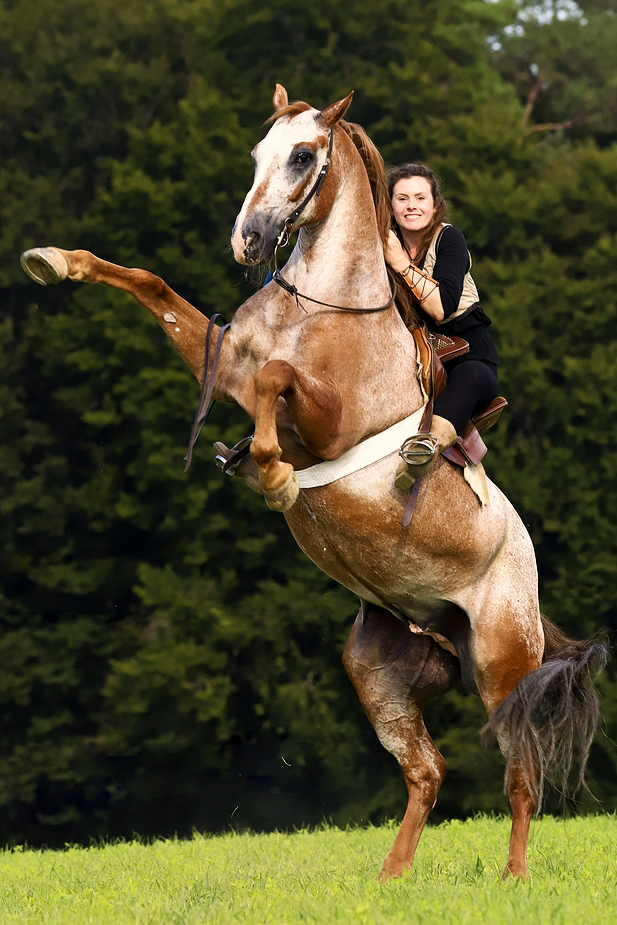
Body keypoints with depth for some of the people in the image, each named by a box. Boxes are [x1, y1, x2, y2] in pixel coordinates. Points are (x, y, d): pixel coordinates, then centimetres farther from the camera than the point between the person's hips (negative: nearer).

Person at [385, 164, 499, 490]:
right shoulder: (384, 245, 2)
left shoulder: (449, 239, -10)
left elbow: (442, 309, -23)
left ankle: (433, 441, -71)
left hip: (468, 353, -7)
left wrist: (401, 264, -26)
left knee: (467, 377, -41)